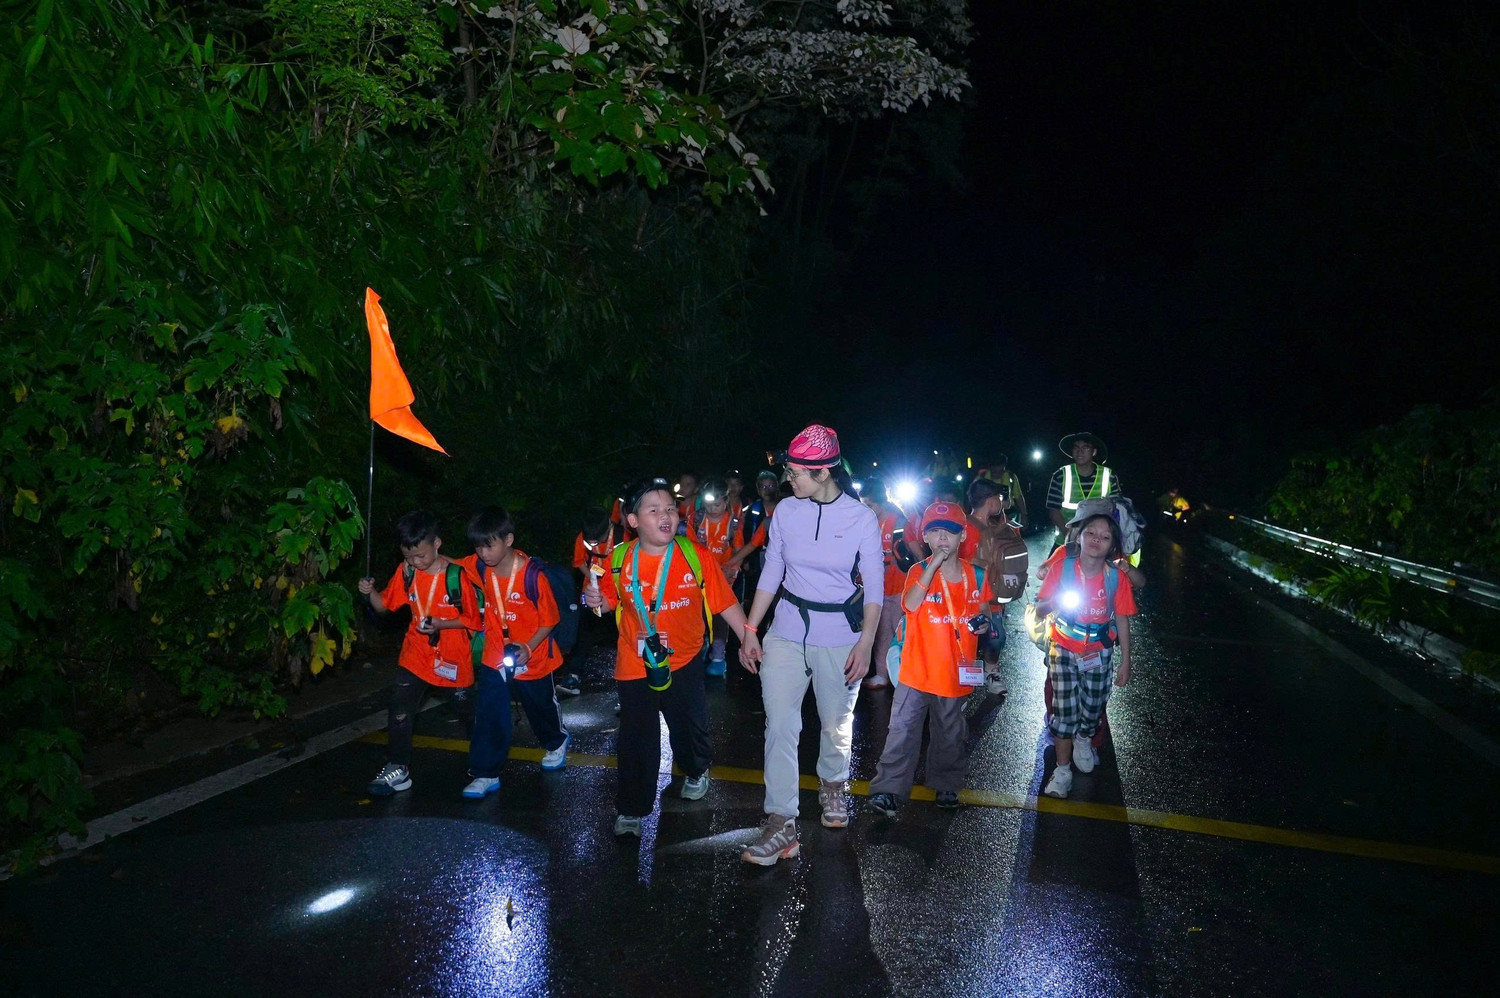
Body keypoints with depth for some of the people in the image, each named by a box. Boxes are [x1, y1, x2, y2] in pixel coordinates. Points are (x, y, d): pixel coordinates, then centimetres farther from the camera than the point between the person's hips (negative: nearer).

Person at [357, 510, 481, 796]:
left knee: (465, 709, 15)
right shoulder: (406, 572, -5)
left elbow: (471, 618, -11)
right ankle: (398, 769, 5)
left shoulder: (457, 575, -18)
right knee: (399, 710, -7)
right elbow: (384, 605, 5)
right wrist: (370, 592, -15)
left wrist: (441, 624, -25)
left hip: (453, 657, -3)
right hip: (416, 655, 3)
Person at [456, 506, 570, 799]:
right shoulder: (479, 566, -12)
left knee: (540, 707, 21)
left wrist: (528, 648, -27)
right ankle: (486, 774, 8)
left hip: (532, 657, -2)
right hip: (495, 656, 3)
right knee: (488, 716, -4)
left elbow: (549, 620, -17)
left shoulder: (532, 576, -26)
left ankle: (556, 742, 51)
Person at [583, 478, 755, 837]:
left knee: (689, 725, 19)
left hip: (684, 661, 1)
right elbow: (612, 600, 6)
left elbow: (724, 601, -8)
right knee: (636, 739, 4)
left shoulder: (695, 555, -13)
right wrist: (597, 600, -15)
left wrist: (748, 635, -11)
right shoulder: (619, 560, -11)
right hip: (635, 665, -1)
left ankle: (697, 771, 51)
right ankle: (631, 810, 19)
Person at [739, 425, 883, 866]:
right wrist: (750, 631, 2)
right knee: (779, 725, -5)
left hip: (840, 638, -1)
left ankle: (832, 784, 43)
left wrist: (866, 644, -10)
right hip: (786, 633, 2)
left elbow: (874, 587, -4)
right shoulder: (786, 510, -3)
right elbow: (771, 573, 4)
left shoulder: (861, 518, -9)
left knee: (837, 725, 13)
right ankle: (781, 824, 3)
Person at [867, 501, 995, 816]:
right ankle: (887, 788, 2)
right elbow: (910, 604, -27)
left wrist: (983, 623, -7)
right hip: (918, 669, -3)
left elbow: (983, 610, 17)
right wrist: (934, 565, -31)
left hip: (955, 670, 3)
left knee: (950, 732, 18)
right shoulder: (919, 571, -8)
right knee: (903, 728, -4)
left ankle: (946, 784, 36)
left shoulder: (976, 575, 2)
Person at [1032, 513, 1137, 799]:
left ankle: (1083, 739, 45)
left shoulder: (1117, 578, -10)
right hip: (1063, 651, -1)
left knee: (1092, 710, 10)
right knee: (1064, 712, 0)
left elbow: (1121, 620, -2)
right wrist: (1056, 602, -31)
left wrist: (1125, 661, 1)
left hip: (1099, 654, 1)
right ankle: (1063, 770, 18)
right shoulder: (1063, 568, -13)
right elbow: (1039, 610, -9)